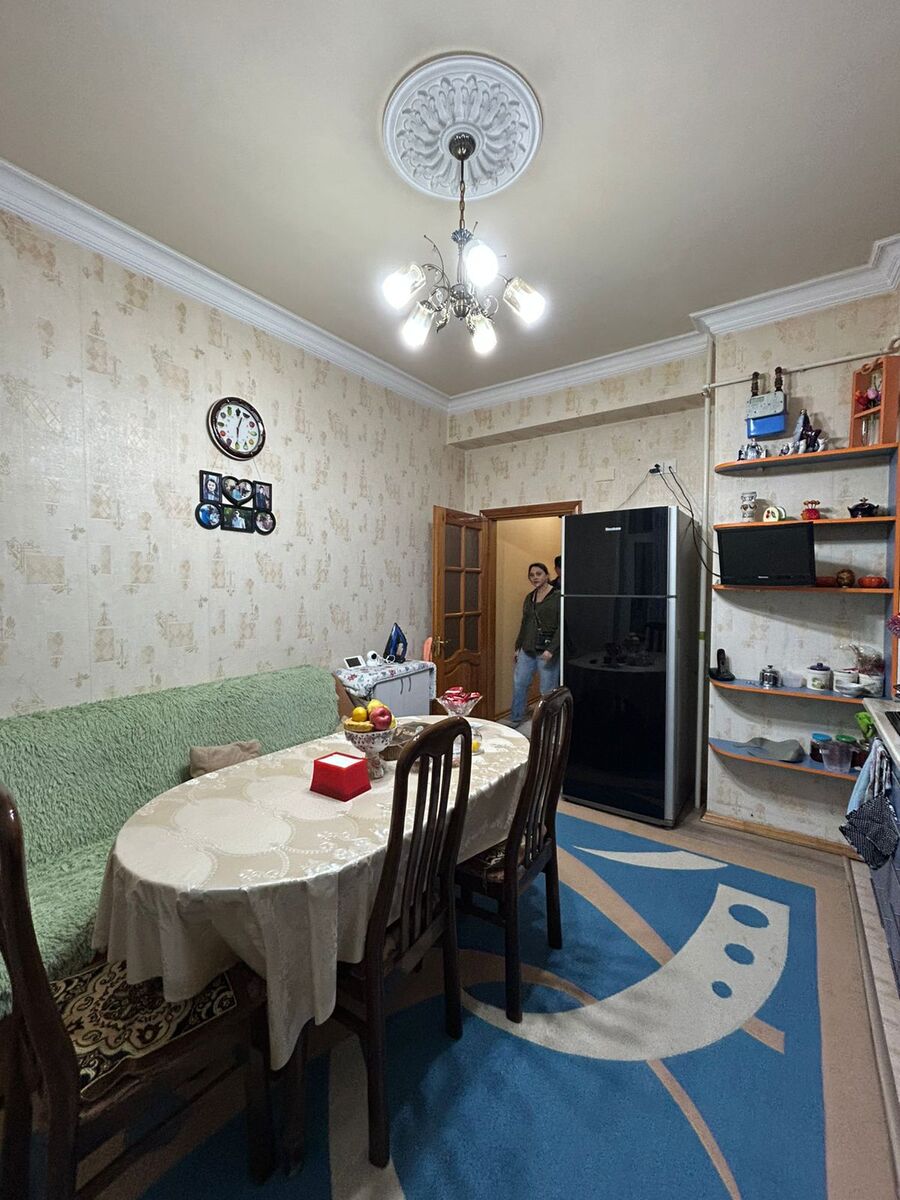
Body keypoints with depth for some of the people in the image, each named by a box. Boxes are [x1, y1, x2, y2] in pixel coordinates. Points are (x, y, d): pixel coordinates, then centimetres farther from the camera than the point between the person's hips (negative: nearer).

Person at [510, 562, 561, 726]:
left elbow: (561, 626, -13)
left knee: (547, 690, 2)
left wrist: (551, 649, -21)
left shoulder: (557, 597, -8)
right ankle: (515, 719, 27)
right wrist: (518, 646, 19)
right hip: (527, 651, 7)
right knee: (518, 684, 11)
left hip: (547, 652, -7)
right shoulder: (529, 597, 13)